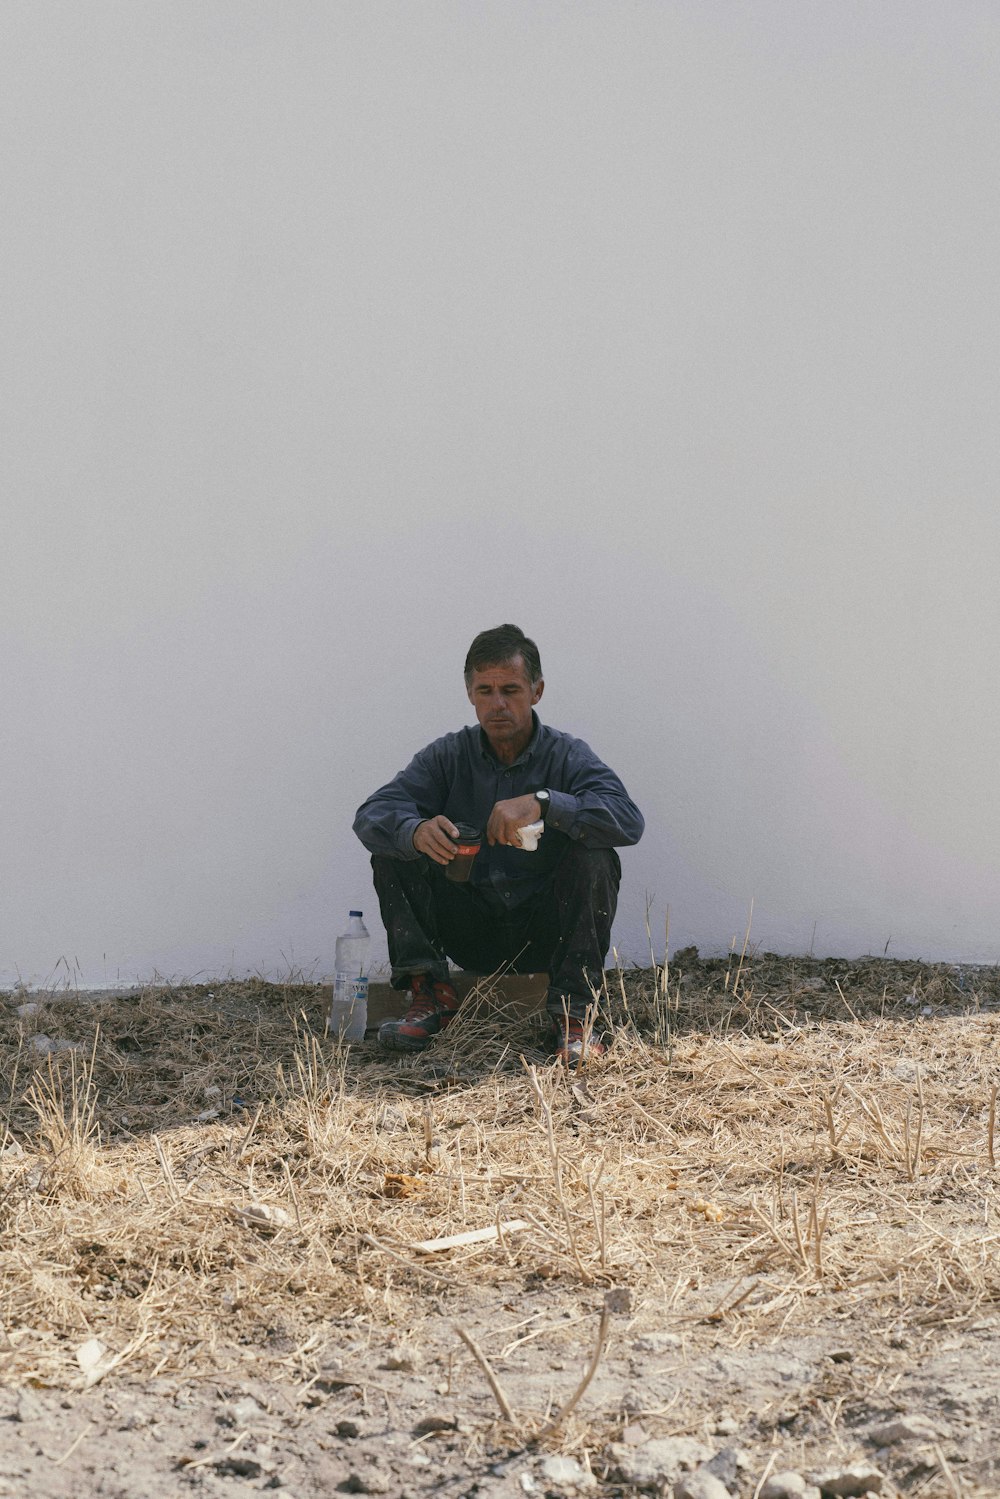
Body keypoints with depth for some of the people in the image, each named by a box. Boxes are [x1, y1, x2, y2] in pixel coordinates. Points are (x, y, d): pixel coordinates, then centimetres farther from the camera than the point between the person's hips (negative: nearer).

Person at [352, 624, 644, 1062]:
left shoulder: (567, 757, -6)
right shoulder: (448, 756, 0)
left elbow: (628, 820, -24)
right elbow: (372, 815, -13)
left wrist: (543, 803, -38)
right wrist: (415, 831, -38)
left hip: (543, 932, -2)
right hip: (470, 931, 2)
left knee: (594, 857, -27)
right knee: (394, 848, -13)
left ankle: (573, 1012, -21)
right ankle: (430, 995, -15)